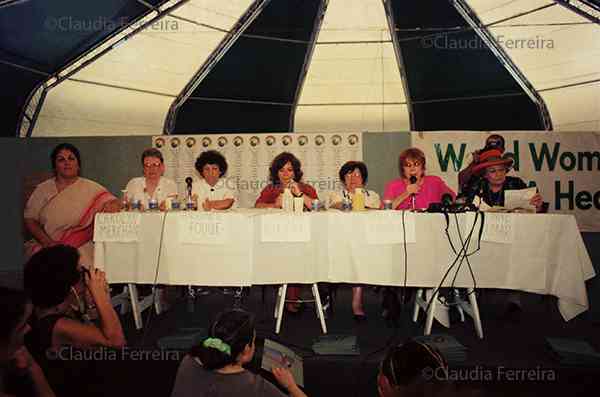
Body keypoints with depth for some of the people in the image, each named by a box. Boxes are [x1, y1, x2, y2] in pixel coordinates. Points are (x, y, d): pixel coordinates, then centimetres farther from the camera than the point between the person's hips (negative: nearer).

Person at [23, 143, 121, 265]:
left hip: (79, 250, -1)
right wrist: (48, 243, -10)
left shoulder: (91, 188, 4)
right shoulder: (42, 189, 8)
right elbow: (29, 219, 5)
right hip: (44, 249, 1)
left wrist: (112, 206, -28)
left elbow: (116, 203, -2)